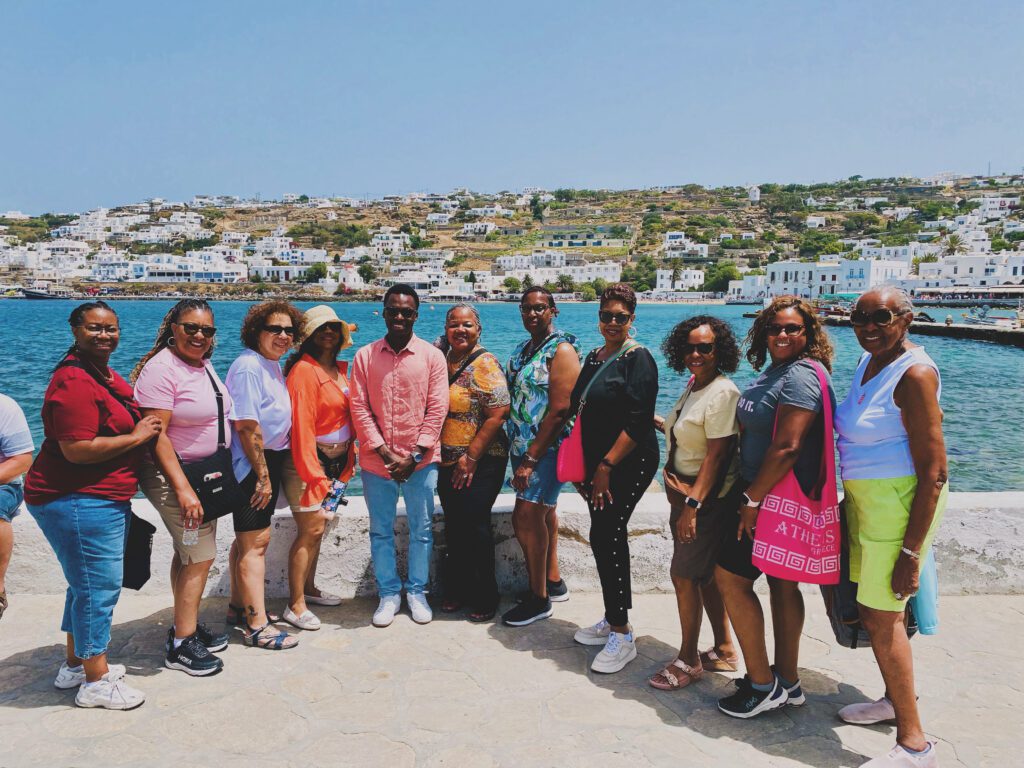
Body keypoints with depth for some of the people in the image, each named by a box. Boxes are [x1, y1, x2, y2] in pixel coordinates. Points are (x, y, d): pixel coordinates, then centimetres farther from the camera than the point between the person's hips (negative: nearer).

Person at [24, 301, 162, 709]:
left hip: (108, 499, 11)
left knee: (89, 585, 20)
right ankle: (96, 682, 11)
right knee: (98, 588, -2)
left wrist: (141, 428, 15)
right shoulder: (74, 382, -19)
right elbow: (77, 449, -26)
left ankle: (76, 664, 35)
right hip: (79, 502, -11)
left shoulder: (106, 376, 15)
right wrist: (136, 437, -18)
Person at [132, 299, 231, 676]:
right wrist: (183, 489, -26)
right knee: (200, 557, -7)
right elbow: (155, 434, -23)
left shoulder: (203, 364, 8)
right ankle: (182, 644, 5)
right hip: (171, 475, -8)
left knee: (188, 554, 16)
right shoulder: (161, 369, -19)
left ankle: (186, 625, 29)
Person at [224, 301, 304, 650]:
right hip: (252, 465, -10)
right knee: (256, 541, -5)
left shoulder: (272, 364, 12)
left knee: (248, 538, 19)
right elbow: (246, 427, -22)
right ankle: (257, 627, 2)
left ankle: (239, 607, 32)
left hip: (269, 461, 10)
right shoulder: (248, 366, -18)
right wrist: (263, 475, -20)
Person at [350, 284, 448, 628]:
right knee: (380, 531, 11)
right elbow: (359, 408, -1)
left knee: (422, 530, 9)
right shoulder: (365, 356, 3)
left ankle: (417, 592, 26)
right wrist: (384, 452, -11)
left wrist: (414, 456, -12)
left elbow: (437, 409, -5)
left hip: (420, 461, -1)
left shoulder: (432, 355, -1)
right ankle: (388, 593, 26)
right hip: (376, 461, 1)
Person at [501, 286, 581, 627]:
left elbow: (560, 410, -19)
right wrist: (521, 454, 10)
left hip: (548, 447, -8)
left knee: (526, 517, -9)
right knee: (543, 511, 16)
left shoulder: (561, 350, -13)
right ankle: (553, 582, 31)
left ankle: (539, 598, 5)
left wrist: (531, 458, -20)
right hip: (523, 446, 8)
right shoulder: (523, 350, 14)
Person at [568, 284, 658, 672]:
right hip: (596, 464, 8)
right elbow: (580, 409, 18)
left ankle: (622, 635, 1)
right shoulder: (594, 357, 14)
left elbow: (637, 422, -18)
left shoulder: (638, 358, -10)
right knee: (605, 538, 12)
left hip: (628, 465, -8)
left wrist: (606, 466, -18)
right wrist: (583, 466, 13)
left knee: (606, 536, -10)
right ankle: (612, 620, 26)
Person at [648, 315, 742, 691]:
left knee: (684, 575, -3)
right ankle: (724, 650, 30)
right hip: (686, 493, 9)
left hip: (709, 498, -9)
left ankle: (688, 660, 12)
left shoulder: (722, 393, -18)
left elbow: (717, 454, -22)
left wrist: (693, 504, -24)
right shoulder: (693, 386, 10)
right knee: (705, 575, 16)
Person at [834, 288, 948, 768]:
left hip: (899, 504, -9)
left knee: (882, 618, -3)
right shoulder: (868, 361, 8)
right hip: (865, 500, 9)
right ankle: (896, 699, 39)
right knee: (872, 611, 18)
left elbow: (934, 473, -21)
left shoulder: (913, 373, -19)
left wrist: (911, 552, -21)